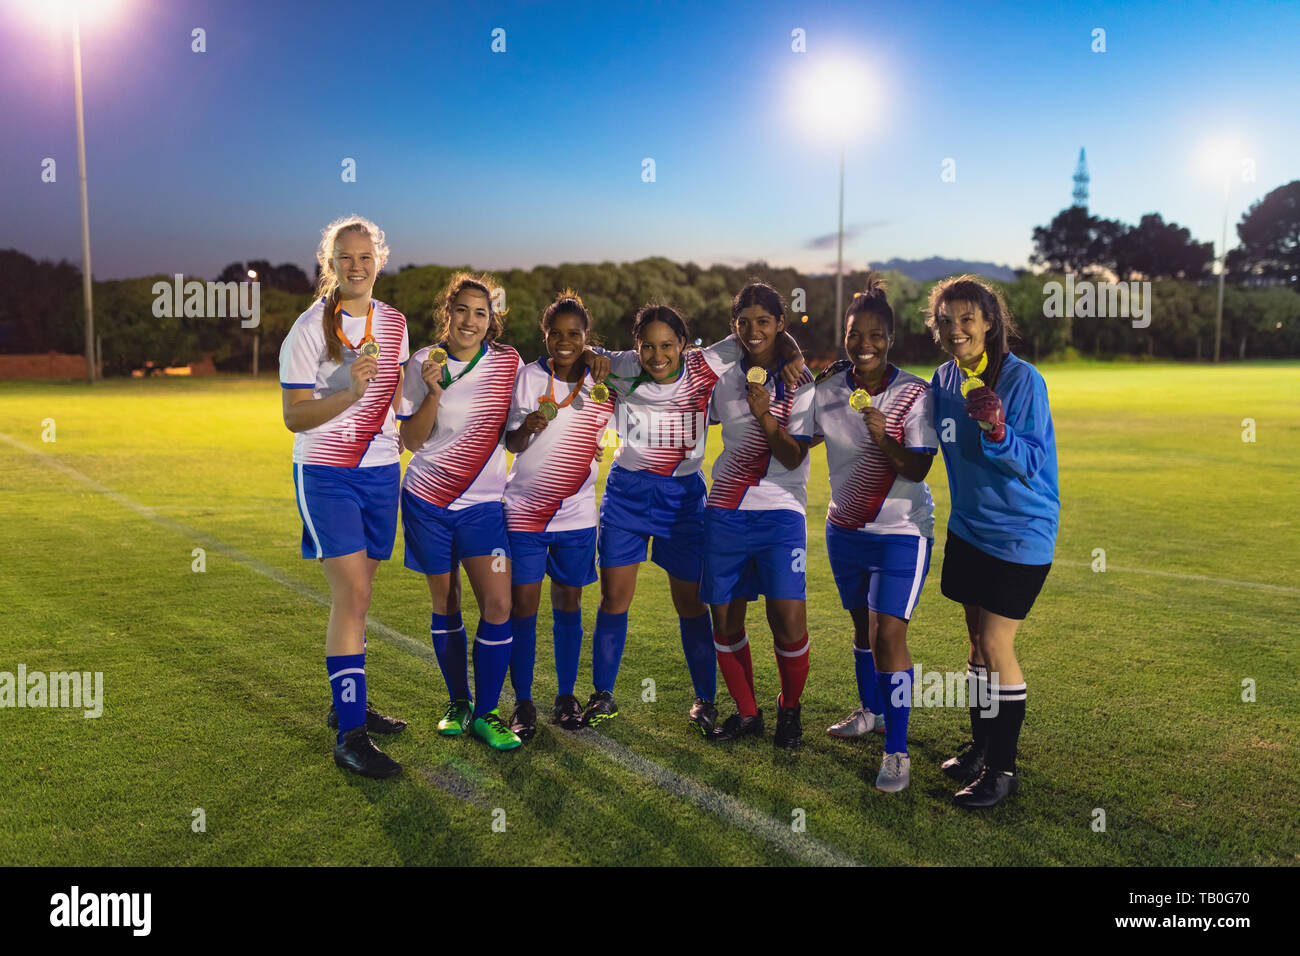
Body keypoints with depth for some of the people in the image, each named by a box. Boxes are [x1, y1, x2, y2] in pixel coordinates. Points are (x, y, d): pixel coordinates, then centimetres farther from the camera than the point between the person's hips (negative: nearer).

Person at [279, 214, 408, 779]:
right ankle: (349, 735, -8)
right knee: (352, 595, -13)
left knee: (356, 594, 13)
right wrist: (350, 392, -24)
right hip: (325, 474, -5)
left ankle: (348, 704, 28)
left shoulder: (393, 324, 9)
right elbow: (294, 416, -12)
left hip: (381, 472, 6)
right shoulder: (309, 329, -8)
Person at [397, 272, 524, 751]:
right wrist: (434, 392, -19)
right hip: (427, 500, 0)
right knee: (444, 605, 9)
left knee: (498, 605, -10)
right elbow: (411, 441, -6)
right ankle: (458, 703, 28)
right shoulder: (423, 363, -3)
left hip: (482, 501, 0)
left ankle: (485, 713, 6)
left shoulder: (508, 362, 0)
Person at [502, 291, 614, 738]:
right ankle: (523, 703, 10)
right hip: (525, 511, -2)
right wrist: (528, 426, -26)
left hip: (577, 513, 2)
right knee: (523, 604, -1)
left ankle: (566, 697, 21)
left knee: (568, 603, 9)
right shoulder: (529, 376, -3)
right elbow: (511, 443, -4)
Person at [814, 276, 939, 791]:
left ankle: (897, 750, -2)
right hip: (844, 529, 5)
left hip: (901, 530, -5)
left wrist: (883, 437, -34)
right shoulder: (827, 388, -3)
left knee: (888, 632, -11)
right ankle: (871, 710, 42)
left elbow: (918, 468, -19)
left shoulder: (914, 393, -14)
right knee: (862, 623, 19)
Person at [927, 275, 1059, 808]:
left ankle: (1003, 769, 9)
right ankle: (981, 747, 30)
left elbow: (1033, 462, -18)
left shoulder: (1022, 380, -16)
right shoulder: (945, 379, 2)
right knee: (978, 643, 15)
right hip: (969, 529, 6)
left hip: (1020, 533, -6)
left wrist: (998, 432, -35)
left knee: (995, 646, -5)